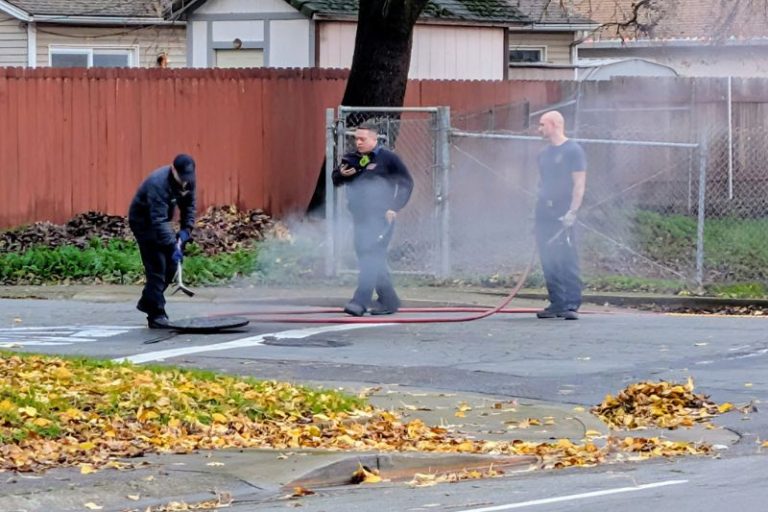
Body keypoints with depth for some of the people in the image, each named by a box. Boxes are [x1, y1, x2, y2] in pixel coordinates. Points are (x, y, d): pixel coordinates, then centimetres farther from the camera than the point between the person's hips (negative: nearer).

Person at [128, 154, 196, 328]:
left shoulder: (188, 180, -13)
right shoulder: (158, 184, -36)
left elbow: (189, 205, 2)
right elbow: (158, 221, -40)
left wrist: (186, 229, -12)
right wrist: (173, 245, -45)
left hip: (160, 218, 8)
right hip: (143, 221, -8)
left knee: (171, 263, 8)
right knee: (156, 266, -13)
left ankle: (147, 302, 26)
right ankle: (156, 315, -10)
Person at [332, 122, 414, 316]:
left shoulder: (387, 158, -4)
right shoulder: (352, 159, 12)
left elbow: (407, 183, -1)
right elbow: (335, 181, 20)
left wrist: (394, 208, -10)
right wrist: (341, 174, -5)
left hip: (380, 218, -7)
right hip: (360, 217, 7)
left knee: (371, 258, -17)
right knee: (370, 261, 9)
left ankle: (360, 301, -24)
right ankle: (389, 300, 20)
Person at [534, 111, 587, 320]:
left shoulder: (573, 150, -4)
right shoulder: (544, 153, 18)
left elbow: (579, 184, -9)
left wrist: (571, 213, -17)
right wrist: (539, 210, 15)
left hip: (562, 215, -7)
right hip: (543, 214, 7)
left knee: (567, 260, -10)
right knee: (548, 261, 6)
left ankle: (572, 305, -11)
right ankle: (556, 304, 11)